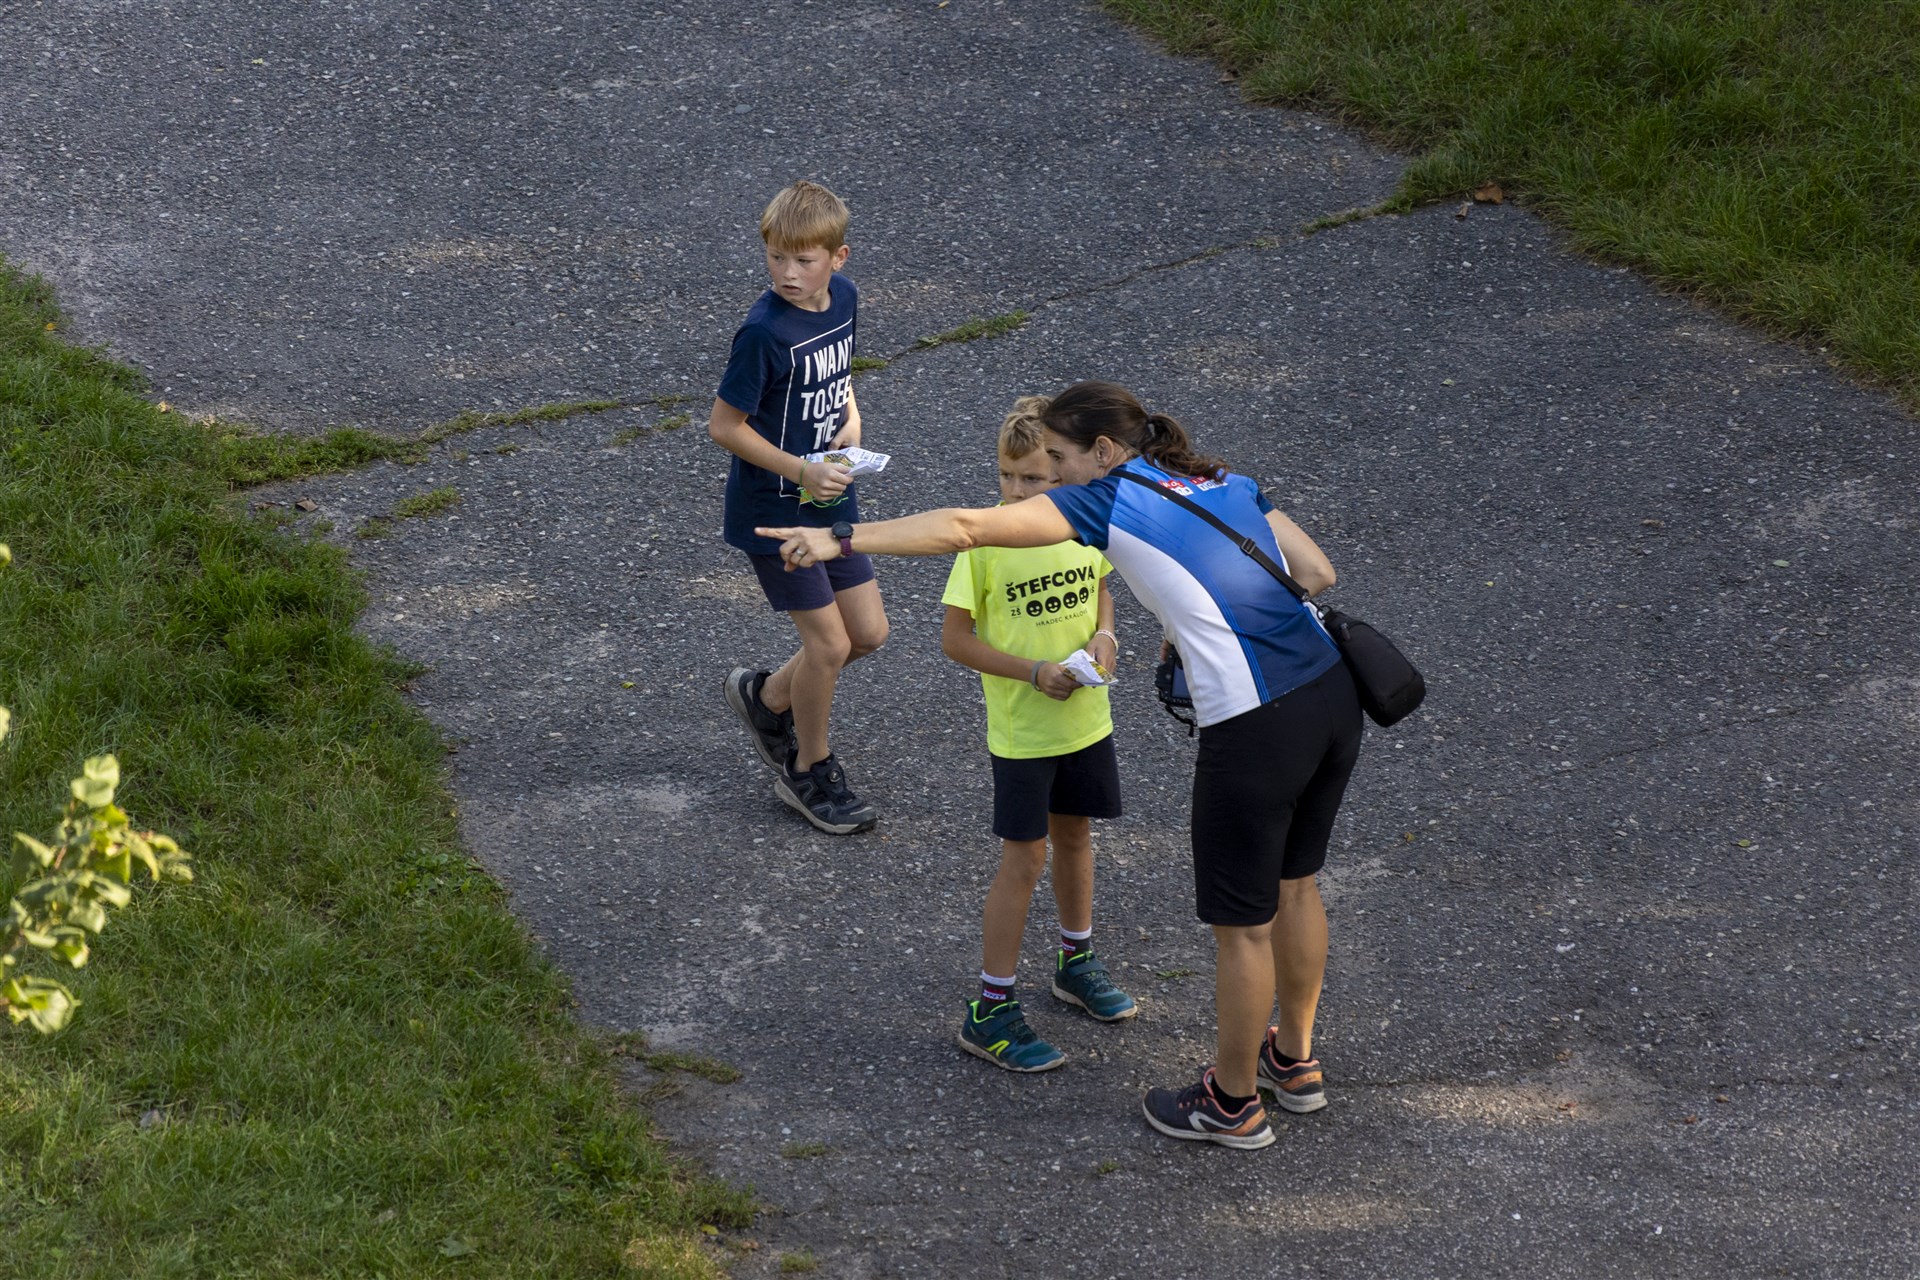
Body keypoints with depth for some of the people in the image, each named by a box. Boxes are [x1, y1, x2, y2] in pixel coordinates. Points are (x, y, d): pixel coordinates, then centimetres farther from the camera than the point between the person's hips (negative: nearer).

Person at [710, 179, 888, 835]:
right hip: (773, 510, -7)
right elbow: (723, 425, -18)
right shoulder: (765, 332, -24)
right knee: (829, 642, -2)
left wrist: (851, 419, -1)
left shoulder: (843, 297, -2)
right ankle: (810, 769, 19)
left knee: (868, 631, 10)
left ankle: (765, 696, 34)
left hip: (831, 499, 7)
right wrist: (802, 472, -21)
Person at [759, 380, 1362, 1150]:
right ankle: (1294, 1062, 44)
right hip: (1332, 691, 8)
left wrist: (842, 540, -9)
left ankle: (1232, 1103, 27)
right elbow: (1318, 574, 15)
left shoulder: (1110, 498, -4)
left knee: (1241, 924, 11)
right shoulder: (1226, 484, 15)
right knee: (1293, 886, 27)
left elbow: (966, 528, -10)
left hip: (1253, 730, -8)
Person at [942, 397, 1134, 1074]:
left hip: (1086, 718, 5)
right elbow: (955, 637, -15)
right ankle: (990, 1011, 8)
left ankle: (1075, 961, 43)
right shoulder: (984, 538, -20)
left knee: (1073, 835, 22)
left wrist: (1103, 633, -8)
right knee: (1023, 860, -1)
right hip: (1021, 731, -5)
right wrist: (1034, 673, -22)